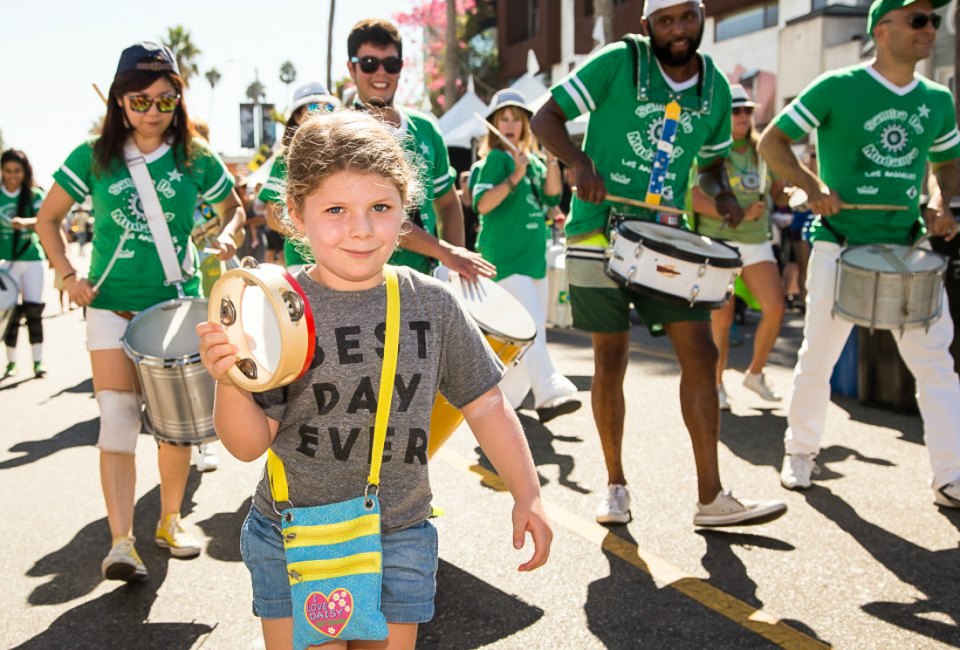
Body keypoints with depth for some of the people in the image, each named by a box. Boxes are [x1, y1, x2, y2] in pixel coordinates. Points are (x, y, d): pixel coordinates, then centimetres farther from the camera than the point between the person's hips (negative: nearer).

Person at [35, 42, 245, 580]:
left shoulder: (196, 158, -2)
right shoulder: (94, 158, -2)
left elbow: (234, 207, 13)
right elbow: (48, 219, 8)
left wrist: (229, 236, -8)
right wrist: (69, 275, -3)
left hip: (177, 302, 1)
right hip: (112, 304, -1)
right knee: (118, 418, -8)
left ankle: (170, 520, 26)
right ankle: (121, 541, -7)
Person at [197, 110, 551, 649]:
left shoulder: (432, 303, -4)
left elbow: (485, 404, 6)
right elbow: (249, 444, -10)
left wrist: (528, 493, 3)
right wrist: (228, 381, -29)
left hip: (400, 542, 2)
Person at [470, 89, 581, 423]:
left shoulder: (533, 160, 16)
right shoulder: (495, 159, -5)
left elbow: (552, 194, 3)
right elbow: (482, 205, -15)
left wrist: (552, 158, -8)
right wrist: (515, 177, -24)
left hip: (533, 256, 8)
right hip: (505, 257, -8)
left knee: (533, 330, 11)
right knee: (528, 327, -19)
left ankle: (505, 397, 22)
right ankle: (550, 391, -27)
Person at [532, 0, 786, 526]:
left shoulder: (715, 88, 7)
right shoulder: (618, 63, -6)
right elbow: (545, 118, -7)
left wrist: (723, 195, 0)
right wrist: (578, 162, -26)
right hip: (600, 234, -4)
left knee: (701, 353, -4)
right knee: (610, 359, 4)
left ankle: (711, 498, 3)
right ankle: (615, 487, 19)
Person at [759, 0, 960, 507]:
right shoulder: (838, 88, -6)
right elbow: (771, 141, -4)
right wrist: (811, 186, -18)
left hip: (909, 248, 4)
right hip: (840, 244, -4)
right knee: (818, 356, 5)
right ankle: (801, 451, 25)